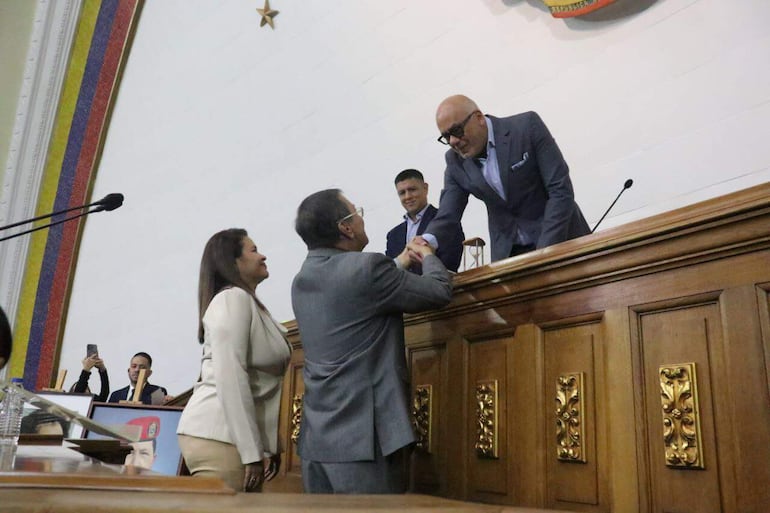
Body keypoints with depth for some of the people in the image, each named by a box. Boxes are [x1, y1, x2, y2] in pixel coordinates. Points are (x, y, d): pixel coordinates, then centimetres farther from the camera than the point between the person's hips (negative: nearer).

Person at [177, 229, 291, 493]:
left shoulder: (249, 303, 19)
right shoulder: (233, 298, -9)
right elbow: (229, 377, -19)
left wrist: (268, 446, 13)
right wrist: (251, 452, -19)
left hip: (233, 435, 9)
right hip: (219, 435, -9)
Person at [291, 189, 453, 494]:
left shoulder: (302, 280, 9)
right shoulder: (366, 267, -15)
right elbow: (440, 291, -6)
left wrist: (401, 263, 30)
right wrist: (427, 255, 14)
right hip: (365, 436, -8)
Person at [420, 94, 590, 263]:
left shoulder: (527, 126, -14)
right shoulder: (455, 161, -2)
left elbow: (561, 190, -17)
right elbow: (446, 216, -4)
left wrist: (545, 251, -23)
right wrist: (427, 242, -26)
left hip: (563, 241, -3)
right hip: (509, 253, 3)